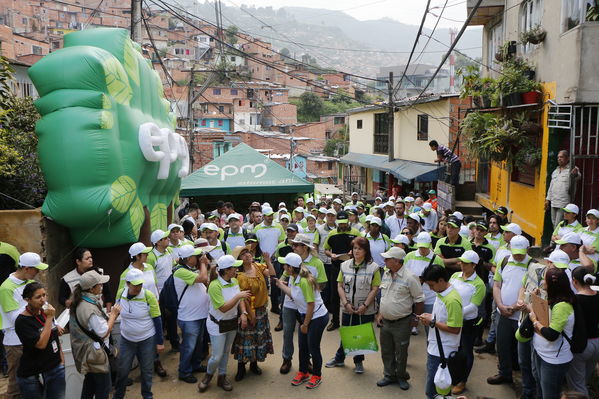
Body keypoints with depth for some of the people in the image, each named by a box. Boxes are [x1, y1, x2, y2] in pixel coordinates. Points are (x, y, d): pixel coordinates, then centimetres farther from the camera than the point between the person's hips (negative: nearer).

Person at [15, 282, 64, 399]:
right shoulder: (22, 321, -15)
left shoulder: (46, 312, 3)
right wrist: (49, 318, -21)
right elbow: (41, 344, -23)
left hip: (56, 369, 5)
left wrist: (62, 359, 14)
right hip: (32, 376, -5)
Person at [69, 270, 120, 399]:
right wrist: (113, 314, -15)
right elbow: (104, 332, -24)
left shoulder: (80, 302, 0)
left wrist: (110, 316, 3)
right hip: (95, 353, -9)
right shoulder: (91, 309, -29)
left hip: (85, 351, 9)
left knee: (89, 383, 24)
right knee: (104, 387, 6)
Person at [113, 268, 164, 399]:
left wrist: (160, 342, -10)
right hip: (126, 339, 3)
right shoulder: (120, 294, -11)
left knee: (146, 371, 14)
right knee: (122, 370, 13)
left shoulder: (149, 296, -20)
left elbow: (157, 319, -12)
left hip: (147, 340, -2)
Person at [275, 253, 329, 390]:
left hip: (318, 317, -8)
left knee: (313, 348, 5)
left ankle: (317, 376, 26)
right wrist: (280, 284, 6)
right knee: (302, 346, 16)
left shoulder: (304, 281, -30)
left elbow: (311, 305, -24)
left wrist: (305, 324, -14)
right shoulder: (293, 278, -3)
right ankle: (303, 373, 35)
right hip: (305, 316, 8)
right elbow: (294, 295, 1)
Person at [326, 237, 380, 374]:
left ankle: (359, 362, 29)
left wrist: (365, 305, -17)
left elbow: (375, 289, -10)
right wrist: (346, 303, -9)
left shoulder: (373, 267, -7)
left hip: (366, 310, -2)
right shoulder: (345, 265, 2)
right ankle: (339, 359, 33)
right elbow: (340, 286, 2)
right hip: (347, 309, 2)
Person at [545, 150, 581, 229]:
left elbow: (578, 177, -26)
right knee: (554, 223, 12)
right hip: (553, 203, 7)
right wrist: (548, 199, 19)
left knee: (558, 225, -10)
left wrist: (575, 174, -49)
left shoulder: (572, 170, -3)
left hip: (564, 204, -7)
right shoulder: (555, 171, 18)